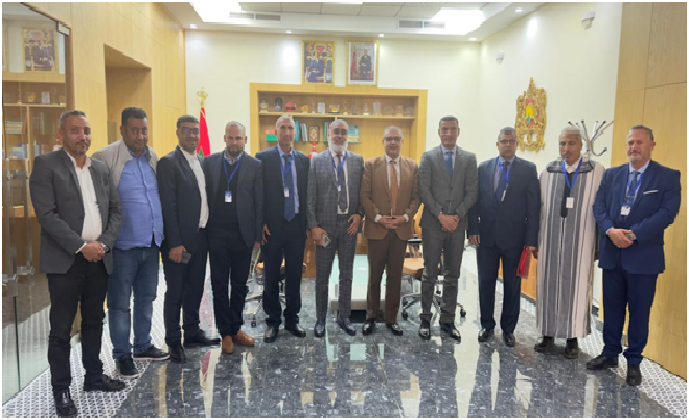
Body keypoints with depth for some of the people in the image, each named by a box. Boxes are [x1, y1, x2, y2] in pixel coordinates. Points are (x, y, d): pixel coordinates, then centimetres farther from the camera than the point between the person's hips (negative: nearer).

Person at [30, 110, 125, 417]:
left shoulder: (101, 169, 12)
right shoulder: (46, 164, -4)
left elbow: (115, 210, 9)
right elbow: (47, 214, -13)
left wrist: (103, 244, -7)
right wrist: (81, 247, -17)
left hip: (100, 259, 5)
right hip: (66, 261, -5)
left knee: (94, 322, 16)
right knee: (61, 329, 5)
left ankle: (93, 376, 30)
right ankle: (61, 390, 18)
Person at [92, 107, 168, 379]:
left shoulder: (152, 157, 8)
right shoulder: (106, 157, -11)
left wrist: (163, 235, 12)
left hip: (151, 243, 6)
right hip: (123, 245, -6)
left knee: (146, 298, 17)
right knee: (120, 303, 6)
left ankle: (143, 346, 32)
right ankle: (122, 355, 21)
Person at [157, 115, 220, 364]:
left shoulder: (202, 161, 12)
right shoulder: (168, 163, -10)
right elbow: (168, 206, -15)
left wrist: (208, 233, 8)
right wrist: (174, 243, -18)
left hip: (200, 238, 7)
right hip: (180, 241, -7)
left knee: (195, 289, 16)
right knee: (175, 292, 5)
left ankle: (192, 333, 30)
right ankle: (173, 342, 18)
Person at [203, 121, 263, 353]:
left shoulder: (255, 165, 0)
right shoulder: (209, 162, 3)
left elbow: (259, 202, 0)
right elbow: (203, 196, 2)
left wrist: (258, 235, -2)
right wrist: (204, 229, -2)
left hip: (243, 234, 0)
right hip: (217, 234, 0)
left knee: (240, 284, 11)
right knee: (219, 285, 7)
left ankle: (236, 328, 26)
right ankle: (225, 333, 19)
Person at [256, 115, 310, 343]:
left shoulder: (303, 159, 7)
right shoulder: (263, 157, -3)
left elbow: (306, 192, 9)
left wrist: (307, 223, 4)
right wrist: (261, 224, -9)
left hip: (297, 225, 3)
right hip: (272, 226, -3)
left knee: (294, 275, 11)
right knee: (271, 277, 8)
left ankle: (292, 319, 24)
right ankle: (273, 321, 21)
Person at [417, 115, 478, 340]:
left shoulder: (469, 158, 7)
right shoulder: (428, 157, 2)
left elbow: (472, 192, 1)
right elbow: (424, 190, -5)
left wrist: (456, 216, -10)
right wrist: (441, 216, -13)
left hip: (457, 224, 2)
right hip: (433, 224, -2)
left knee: (453, 276, 9)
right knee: (430, 275, 3)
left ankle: (448, 320, 19)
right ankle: (425, 319, 14)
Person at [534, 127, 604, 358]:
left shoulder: (596, 171, -2)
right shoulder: (549, 171, 5)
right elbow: (540, 207, 6)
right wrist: (535, 239, 4)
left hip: (580, 238, -2)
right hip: (551, 236, 2)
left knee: (575, 285, 5)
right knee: (549, 283, 7)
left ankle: (572, 338, 18)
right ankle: (549, 335, 18)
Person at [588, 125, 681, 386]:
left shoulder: (668, 177, -1)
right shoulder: (611, 175, 9)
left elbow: (667, 213, -12)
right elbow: (599, 207, 1)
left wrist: (633, 234, -20)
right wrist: (611, 230, -16)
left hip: (644, 255, -3)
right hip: (612, 254, 3)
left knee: (639, 311, 6)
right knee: (612, 307, 13)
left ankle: (634, 362, 20)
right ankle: (610, 353, 27)